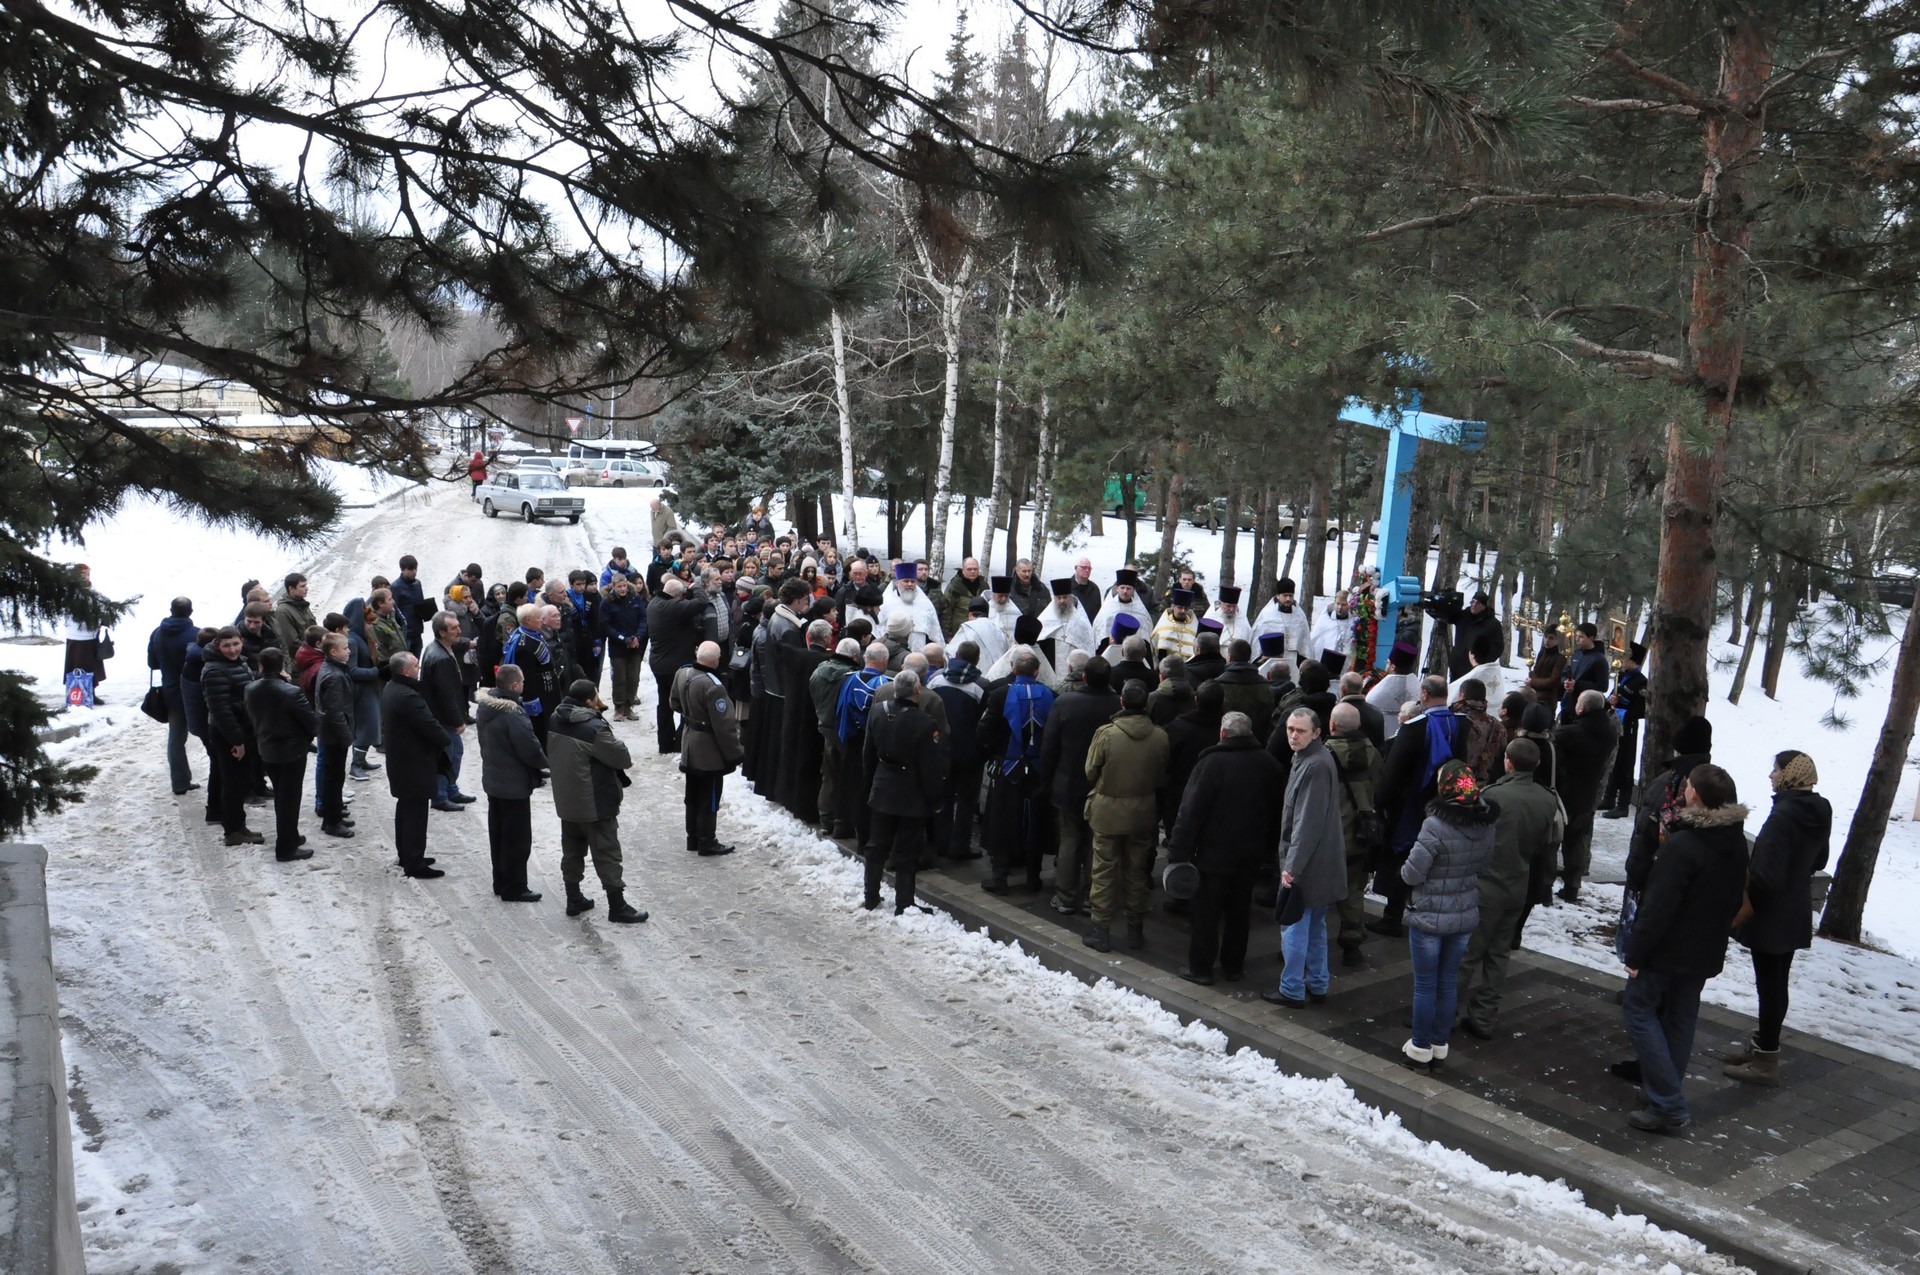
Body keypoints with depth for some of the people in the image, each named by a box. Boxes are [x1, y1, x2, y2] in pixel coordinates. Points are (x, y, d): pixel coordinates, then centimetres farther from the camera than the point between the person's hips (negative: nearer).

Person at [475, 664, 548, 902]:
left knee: (498, 834, 19)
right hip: (514, 785, -9)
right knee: (517, 839, 4)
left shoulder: (484, 705, 0)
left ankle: (500, 882, 30)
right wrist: (543, 763, -3)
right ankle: (513, 888, 12)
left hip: (492, 780, 9)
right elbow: (531, 749, -25)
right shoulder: (512, 713, -28)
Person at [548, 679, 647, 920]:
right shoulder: (594, 728, -25)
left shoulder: (556, 721, -1)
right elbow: (623, 758, -20)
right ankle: (617, 907, 9)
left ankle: (574, 900, 28)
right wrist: (616, 742, 2)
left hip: (566, 801, 8)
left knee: (572, 851, 18)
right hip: (595, 803, -7)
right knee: (607, 854, 2)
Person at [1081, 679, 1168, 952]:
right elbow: (1162, 778, 1)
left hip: (1107, 810, -3)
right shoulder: (1160, 737, -10)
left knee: (1104, 871, 8)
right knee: (1137, 872, 15)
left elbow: (1091, 772, -6)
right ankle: (1136, 929, 23)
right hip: (1144, 812, 3)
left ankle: (1100, 930, 12)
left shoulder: (1106, 734, -18)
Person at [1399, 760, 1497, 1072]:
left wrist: (1405, 870, 1)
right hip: (1465, 917, 5)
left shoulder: (1435, 826, -25)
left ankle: (1420, 1049, 19)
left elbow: (1412, 873, -20)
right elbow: (1484, 865, 6)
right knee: (1449, 982, 17)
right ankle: (1440, 1047, 27)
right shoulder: (1485, 825, -5)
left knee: (1425, 985, 8)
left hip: (1429, 918, -5)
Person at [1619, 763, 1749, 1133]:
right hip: (1706, 951, 8)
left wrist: (1636, 951, -17)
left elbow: (1658, 906, -24)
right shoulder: (1736, 843, 3)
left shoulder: (1682, 845, -25)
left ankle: (1668, 1105, -6)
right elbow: (1735, 899, 14)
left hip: (1669, 949, -8)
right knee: (1681, 1018, 17)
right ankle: (1667, 1095, 27)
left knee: (1639, 1009, 0)